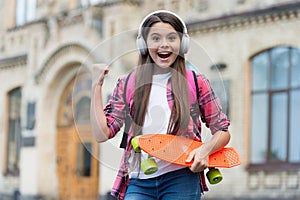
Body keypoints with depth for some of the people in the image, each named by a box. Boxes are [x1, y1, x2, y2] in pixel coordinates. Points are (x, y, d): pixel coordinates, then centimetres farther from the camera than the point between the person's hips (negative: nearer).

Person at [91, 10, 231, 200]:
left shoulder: (196, 82, 5)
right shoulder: (128, 84, 9)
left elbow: (223, 131, 9)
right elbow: (102, 134, 3)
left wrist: (205, 149, -11)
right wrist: (97, 85, 1)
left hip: (180, 179, -1)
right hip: (138, 182, 1)